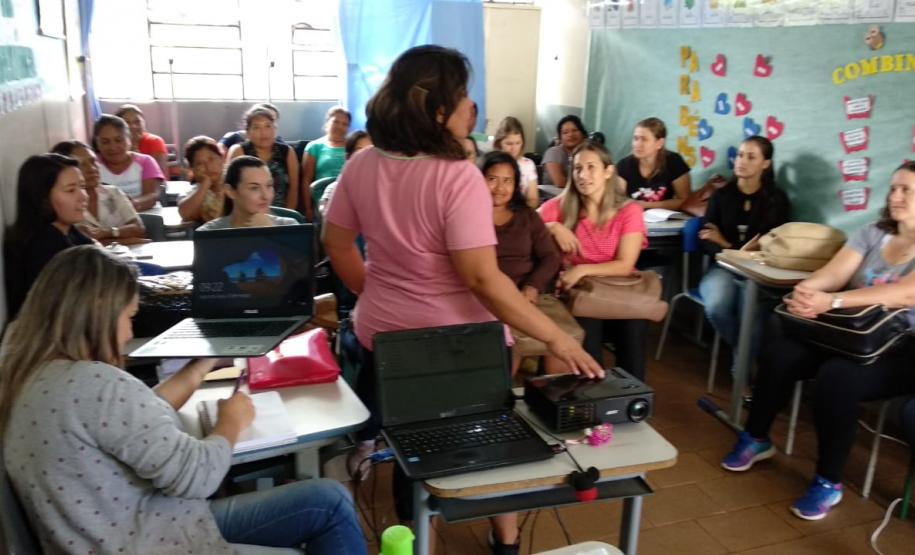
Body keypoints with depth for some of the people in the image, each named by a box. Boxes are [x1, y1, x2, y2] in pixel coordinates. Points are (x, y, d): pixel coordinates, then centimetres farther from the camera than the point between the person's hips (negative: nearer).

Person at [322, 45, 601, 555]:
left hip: (382, 332, 5)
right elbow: (483, 279, -29)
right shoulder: (458, 178, -25)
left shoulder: (362, 165, -5)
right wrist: (558, 338, -23)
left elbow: (337, 244, 5)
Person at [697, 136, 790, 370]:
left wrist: (725, 244, -16)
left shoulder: (776, 199, 5)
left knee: (752, 312, -33)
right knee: (717, 306, -31)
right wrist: (734, 251, -19)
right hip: (723, 267, 1)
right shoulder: (722, 194, 7)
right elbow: (707, 241, 2)